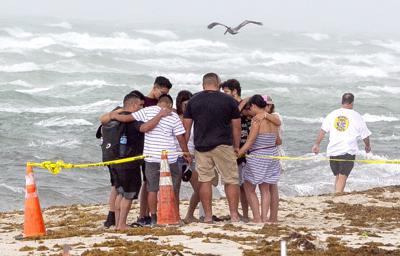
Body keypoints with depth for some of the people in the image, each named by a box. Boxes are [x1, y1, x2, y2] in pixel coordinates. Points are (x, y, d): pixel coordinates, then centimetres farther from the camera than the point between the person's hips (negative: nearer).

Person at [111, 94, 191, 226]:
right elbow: (181, 137, 0)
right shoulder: (173, 117, -2)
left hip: (151, 157, 1)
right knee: (173, 189, 11)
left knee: (152, 188, 8)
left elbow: (127, 118, -3)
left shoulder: (147, 111, -2)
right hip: (169, 158, -1)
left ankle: (154, 217, 7)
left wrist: (114, 116, 15)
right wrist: (186, 153, 13)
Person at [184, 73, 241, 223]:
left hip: (201, 147, 2)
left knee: (205, 181, 6)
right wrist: (236, 147, 14)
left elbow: (186, 127, 6)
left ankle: (208, 216, 5)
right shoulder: (229, 101, 1)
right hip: (223, 146, -2)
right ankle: (234, 215, -1)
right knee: (231, 180, 4)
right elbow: (236, 127, 3)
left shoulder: (193, 101, 5)